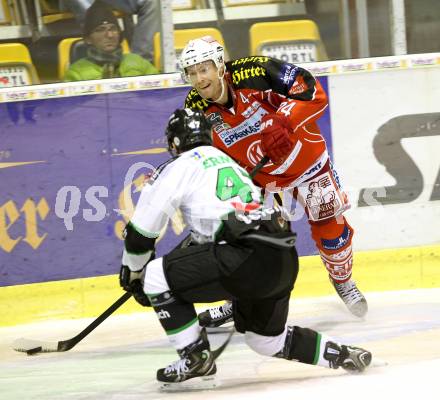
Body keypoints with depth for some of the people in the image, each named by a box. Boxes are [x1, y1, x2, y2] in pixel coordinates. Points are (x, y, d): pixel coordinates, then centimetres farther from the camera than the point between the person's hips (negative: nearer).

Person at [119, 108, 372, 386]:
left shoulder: (178, 168, 9)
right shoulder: (231, 163, 33)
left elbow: (142, 231, 10)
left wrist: (132, 274, 26)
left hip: (246, 258, -8)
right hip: (285, 260, 8)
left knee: (157, 276, 3)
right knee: (266, 337, 29)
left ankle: (196, 356, 3)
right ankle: (343, 355, 23)